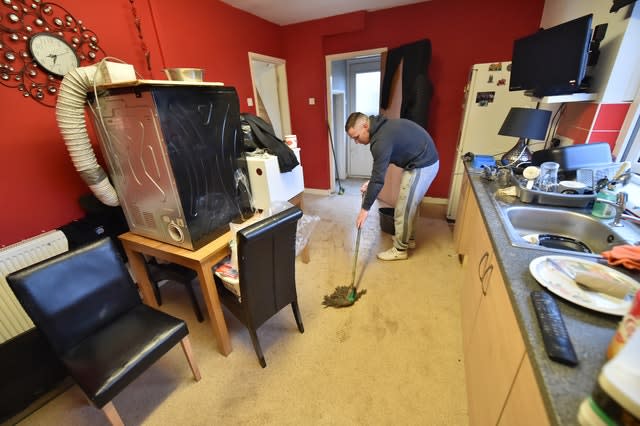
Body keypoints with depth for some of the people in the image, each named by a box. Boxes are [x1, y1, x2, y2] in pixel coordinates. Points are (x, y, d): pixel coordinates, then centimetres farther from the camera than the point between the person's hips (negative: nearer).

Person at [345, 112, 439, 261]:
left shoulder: (381, 140, -26)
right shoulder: (381, 127, 6)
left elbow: (379, 178, -27)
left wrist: (365, 209, -21)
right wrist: (371, 182, 4)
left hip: (422, 166, -10)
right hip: (424, 160, 10)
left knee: (403, 209, -1)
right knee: (409, 205, 21)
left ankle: (400, 249, 14)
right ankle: (408, 238, 37)